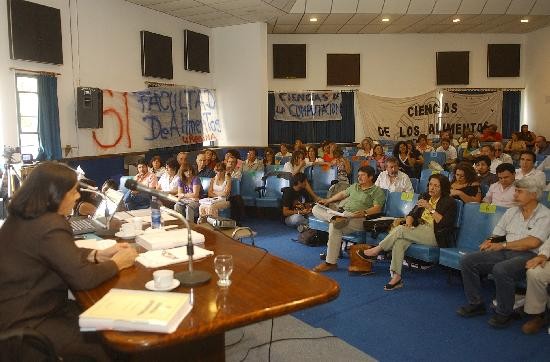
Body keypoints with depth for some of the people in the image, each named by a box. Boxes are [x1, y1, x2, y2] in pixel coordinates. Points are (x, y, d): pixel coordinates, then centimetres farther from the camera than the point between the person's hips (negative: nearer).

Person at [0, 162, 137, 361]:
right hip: (25, 325, -10)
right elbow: (83, 278, -27)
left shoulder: (22, 217, 5)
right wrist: (117, 263, -11)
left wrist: (99, 255, 2)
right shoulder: (50, 226, -27)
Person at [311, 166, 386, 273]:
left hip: (356, 217, -8)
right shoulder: (355, 186, 27)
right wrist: (328, 200, 28)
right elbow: (343, 194, 36)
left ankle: (331, 263, -29)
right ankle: (335, 218, -34)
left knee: (334, 227, -36)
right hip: (341, 212, 8)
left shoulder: (377, 191, 3)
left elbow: (377, 208, -9)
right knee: (316, 208, -3)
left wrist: (364, 212, -27)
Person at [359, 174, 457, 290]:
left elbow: (444, 223, -15)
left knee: (400, 229, -25)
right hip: (419, 231, 6)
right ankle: (396, 277, -27)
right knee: (399, 241, -27)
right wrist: (408, 223, -7)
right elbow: (412, 213, 15)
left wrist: (430, 208, -20)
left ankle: (376, 250, -9)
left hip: (435, 235, -6)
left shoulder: (449, 202, -2)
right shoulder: (425, 197, 17)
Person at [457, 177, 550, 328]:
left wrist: (503, 245, -9)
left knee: (501, 269, -37)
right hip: (504, 253, 7)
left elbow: (532, 242, -15)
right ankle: (476, 304, 0)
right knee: (467, 260, -12)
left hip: (528, 255, -6)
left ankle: (504, 313, -13)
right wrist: (490, 241, -4)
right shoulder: (511, 211, 18)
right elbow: (497, 234, 20)